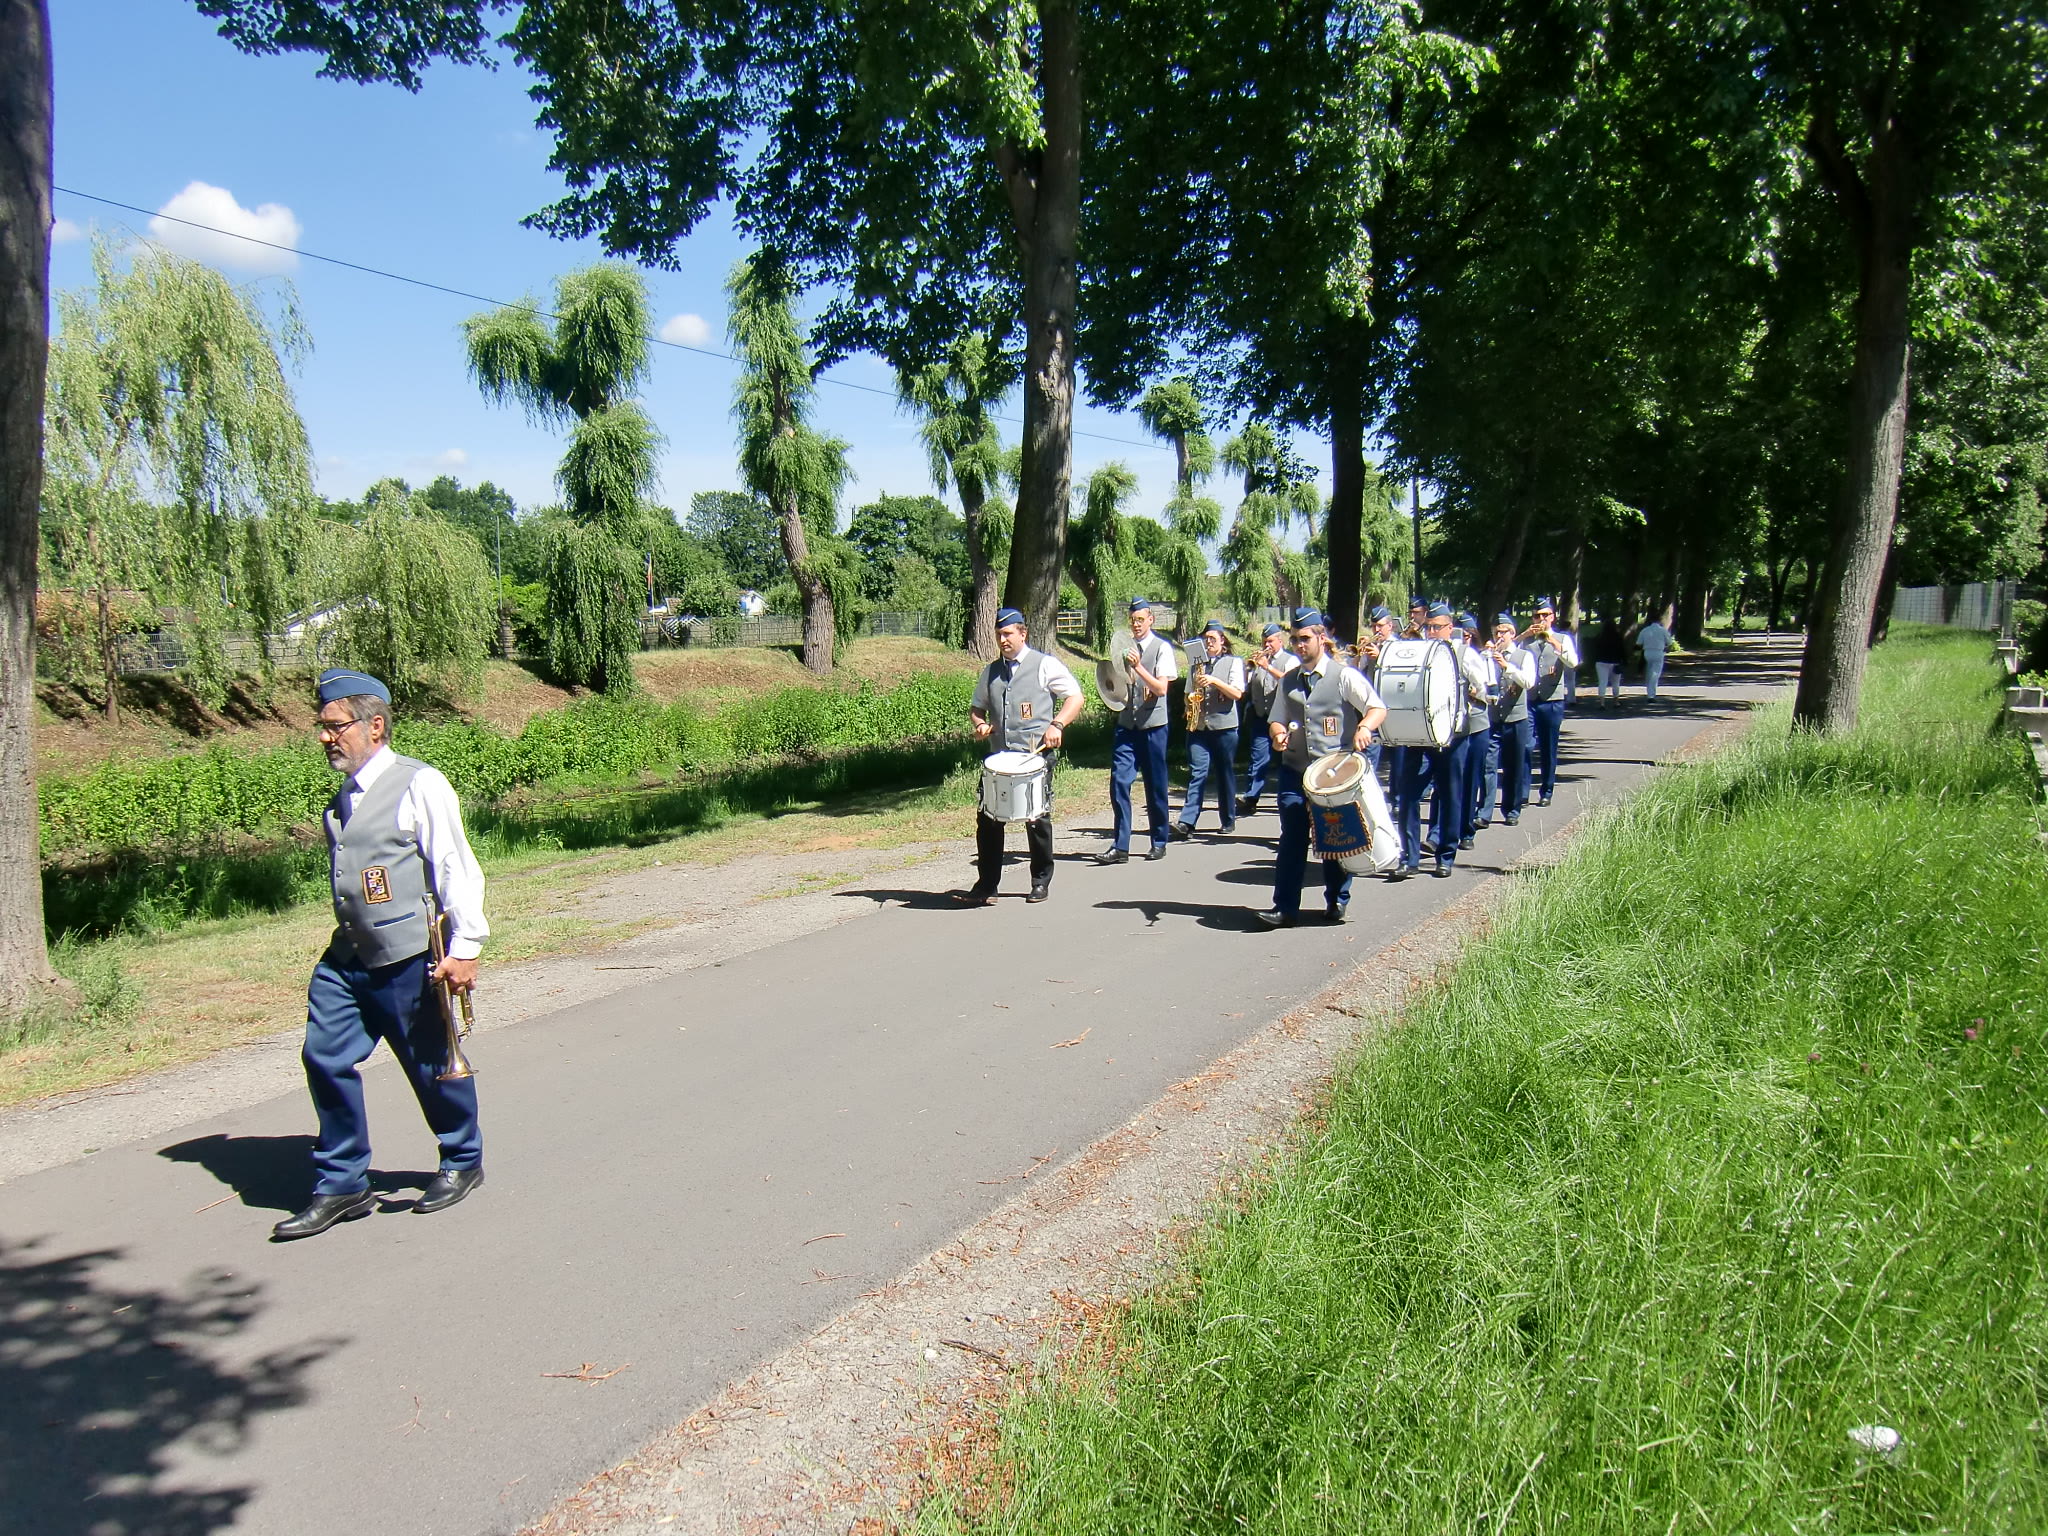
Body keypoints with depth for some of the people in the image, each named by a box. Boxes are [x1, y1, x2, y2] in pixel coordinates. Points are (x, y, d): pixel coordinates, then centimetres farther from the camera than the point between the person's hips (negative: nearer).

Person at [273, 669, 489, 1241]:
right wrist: (346, 938, 20)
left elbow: (456, 867, -13)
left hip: (409, 960, -7)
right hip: (346, 959, 7)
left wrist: (464, 947, -18)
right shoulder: (341, 800, 12)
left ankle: (462, 1163, 28)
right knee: (326, 1059, 2)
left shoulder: (419, 785, -10)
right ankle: (341, 1187, 15)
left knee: (433, 1064, 6)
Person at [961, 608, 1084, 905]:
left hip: (1037, 755, -4)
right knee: (987, 818, -2)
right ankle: (986, 885, 6)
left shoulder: (1045, 665, 2)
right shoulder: (991, 672, 16)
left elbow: (1076, 698, 0)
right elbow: (976, 707, 25)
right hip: (999, 756, 4)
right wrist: (980, 724, 3)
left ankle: (1041, 882, 19)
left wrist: (1057, 724, -15)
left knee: (1037, 819, 3)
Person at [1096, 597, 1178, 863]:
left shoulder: (1162, 648, -3)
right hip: (1126, 725, 4)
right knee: (1119, 782, -6)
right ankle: (1119, 846, -4)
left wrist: (1138, 667, -24)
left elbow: (1161, 688, -13)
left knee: (1155, 786, 6)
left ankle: (1159, 843, 19)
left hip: (1153, 725, -3)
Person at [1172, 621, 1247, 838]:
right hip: (1198, 726, 2)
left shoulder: (1234, 662, 5)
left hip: (1224, 726, -2)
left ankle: (1228, 820, 17)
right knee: (1197, 773, -9)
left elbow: (1237, 693, -7)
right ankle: (1187, 822, -19)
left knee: (1225, 774, 6)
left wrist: (1214, 681, -18)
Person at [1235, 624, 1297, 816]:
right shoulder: (1259, 660, 15)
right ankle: (1250, 800, -2)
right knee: (1259, 760, -2)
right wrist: (1250, 666, -5)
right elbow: (1245, 686, 10)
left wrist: (1267, 667, -19)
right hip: (1261, 717, 3)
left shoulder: (1290, 660, 5)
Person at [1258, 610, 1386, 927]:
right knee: (1292, 838, -4)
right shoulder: (1289, 681, 13)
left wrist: (1364, 727, -29)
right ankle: (1285, 907, -3)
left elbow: (1378, 708, -8)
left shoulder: (1344, 675, -2)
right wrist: (1279, 733, -6)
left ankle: (1336, 901, 24)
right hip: (1295, 772, 3)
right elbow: (1276, 720, 18)